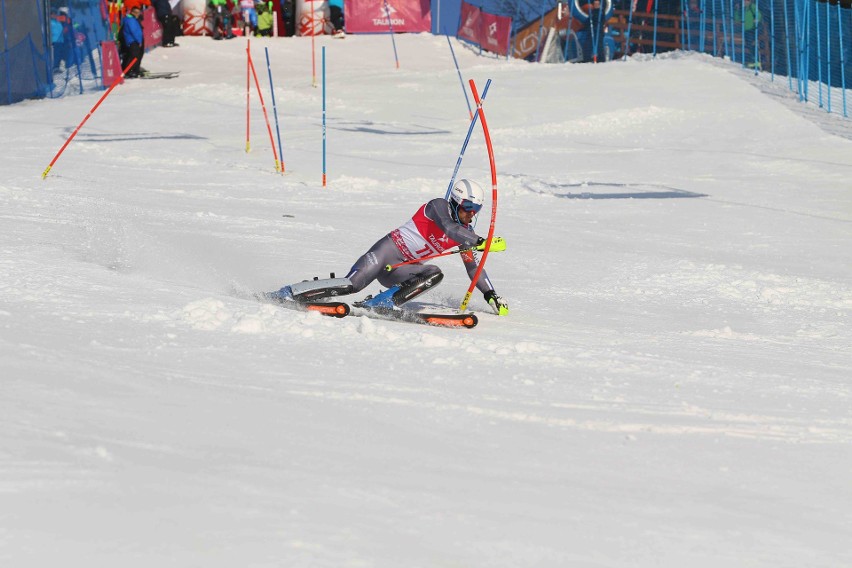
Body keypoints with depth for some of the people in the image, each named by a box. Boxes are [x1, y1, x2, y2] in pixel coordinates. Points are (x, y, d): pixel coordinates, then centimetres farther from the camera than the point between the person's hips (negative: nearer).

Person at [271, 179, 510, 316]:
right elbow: (450, 228, -32)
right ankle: (288, 293, -14)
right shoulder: (438, 206, -11)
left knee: (434, 275, -22)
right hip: (388, 250, -7)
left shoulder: (465, 232, 10)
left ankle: (382, 303, -27)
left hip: (402, 269, 7)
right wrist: (482, 242, -39)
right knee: (352, 284, -24)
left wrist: (491, 295, 13)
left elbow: (473, 266, 18)